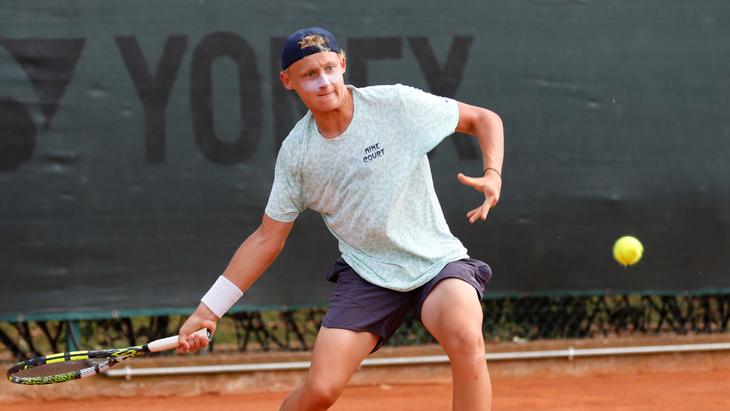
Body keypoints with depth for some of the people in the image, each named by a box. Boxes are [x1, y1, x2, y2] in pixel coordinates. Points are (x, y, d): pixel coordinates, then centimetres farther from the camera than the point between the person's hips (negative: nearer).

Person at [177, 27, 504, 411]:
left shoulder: (397, 103, -10)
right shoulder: (295, 153, -2)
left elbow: (484, 118, 1)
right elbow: (267, 238, 7)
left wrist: (493, 175, -19)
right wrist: (208, 310, 5)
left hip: (436, 261, -2)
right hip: (367, 274, 2)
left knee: (466, 338, -33)